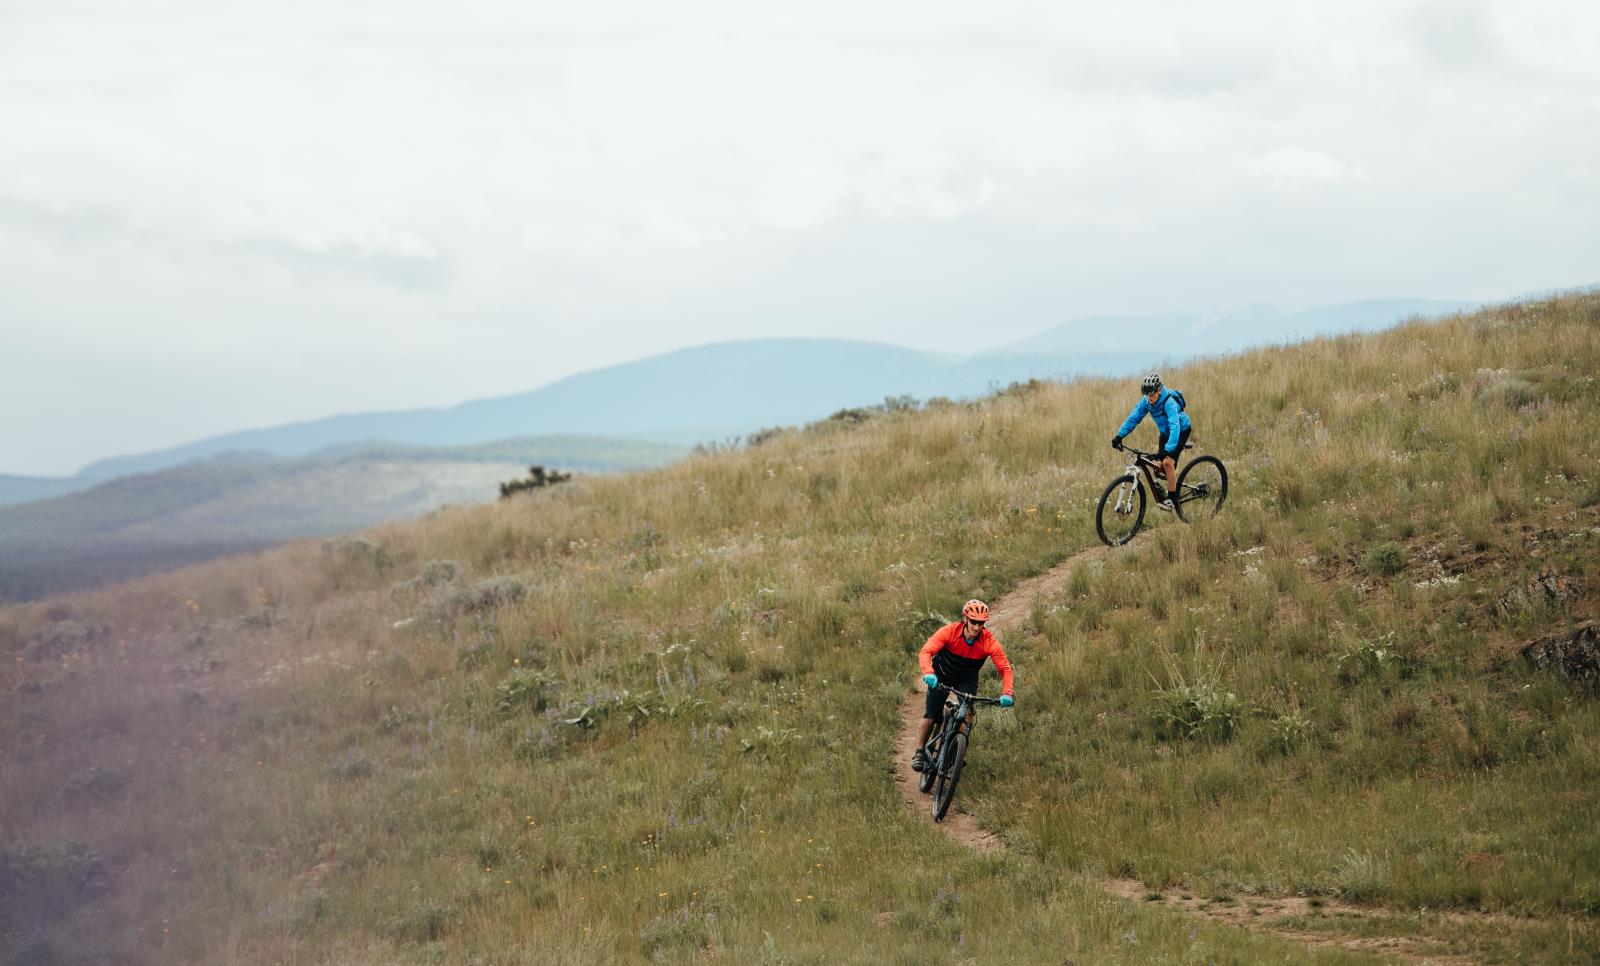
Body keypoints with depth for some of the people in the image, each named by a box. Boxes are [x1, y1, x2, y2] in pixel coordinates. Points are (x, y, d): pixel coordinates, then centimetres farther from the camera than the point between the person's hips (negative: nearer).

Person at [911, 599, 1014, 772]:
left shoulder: (988, 640, -28)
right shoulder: (949, 631, -32)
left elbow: (1005, 668, -25)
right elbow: (926, 652, -39)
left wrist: (1006, 694, -40)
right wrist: (928, 673, -58)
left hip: (968, 679, 1)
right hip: (942, 675, -1)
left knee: (967, 712, -22)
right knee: (931, 714, -5)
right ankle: (920, 752, 13)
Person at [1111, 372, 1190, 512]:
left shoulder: (1169, 402, -36)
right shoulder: (1146, 401, -17)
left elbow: (1174, 426, -46)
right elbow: (1134, 417, -14)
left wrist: (1168, 449, -57)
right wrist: (1119, 435, -25)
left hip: (1181, 431, -7)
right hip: (1165, 432, 7)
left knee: (1168, 462, -21)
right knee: (1161, 465, 4)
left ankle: (1171, 500, -13)